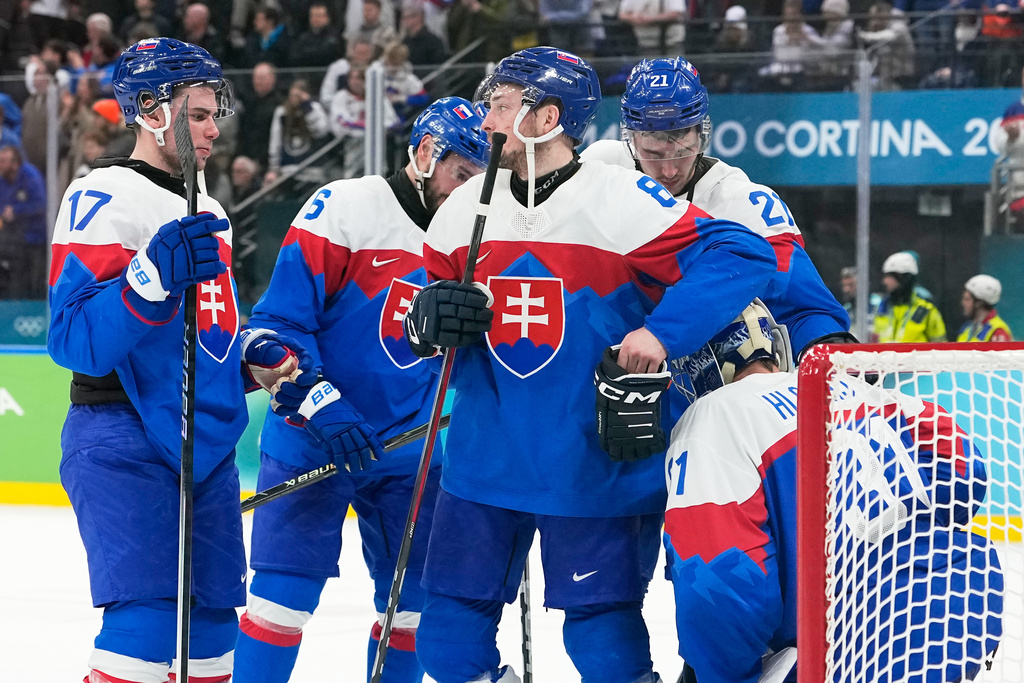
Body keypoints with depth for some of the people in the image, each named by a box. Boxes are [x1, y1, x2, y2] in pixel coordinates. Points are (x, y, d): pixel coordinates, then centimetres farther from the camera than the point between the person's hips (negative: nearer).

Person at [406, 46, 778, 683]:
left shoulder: (621, 200, -13)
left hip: (600, 467, -5)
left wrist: (662, 331, -27)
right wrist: (428, 315, -10)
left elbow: (745, 255, -19)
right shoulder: (467, 207, 6)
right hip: (487, 459, 5)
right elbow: (406, 317, 14)